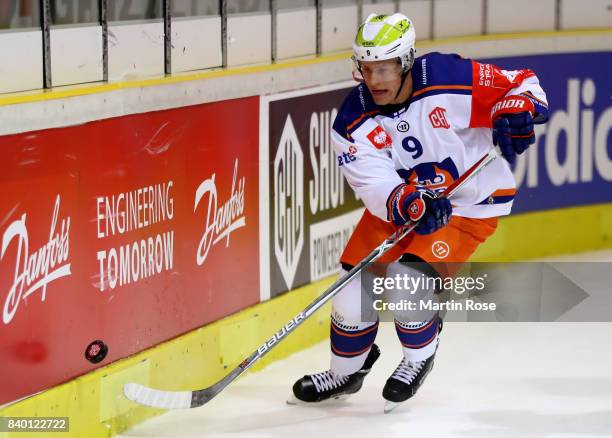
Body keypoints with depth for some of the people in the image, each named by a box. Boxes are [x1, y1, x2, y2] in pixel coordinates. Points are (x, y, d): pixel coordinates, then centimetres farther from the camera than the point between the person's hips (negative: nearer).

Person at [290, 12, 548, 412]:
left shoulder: (451, 80, -24)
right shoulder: (354, 122, -16)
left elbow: (520, 83, -12)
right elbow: (376, 185, -27)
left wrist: (515, 114, -33)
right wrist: (410, 203, -47)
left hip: (471, 201, -4)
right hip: (397, 200, 4)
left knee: (406, 279, -22)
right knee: (355, 284, -1)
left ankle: (421, 355, 10)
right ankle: (347, 371, 27)